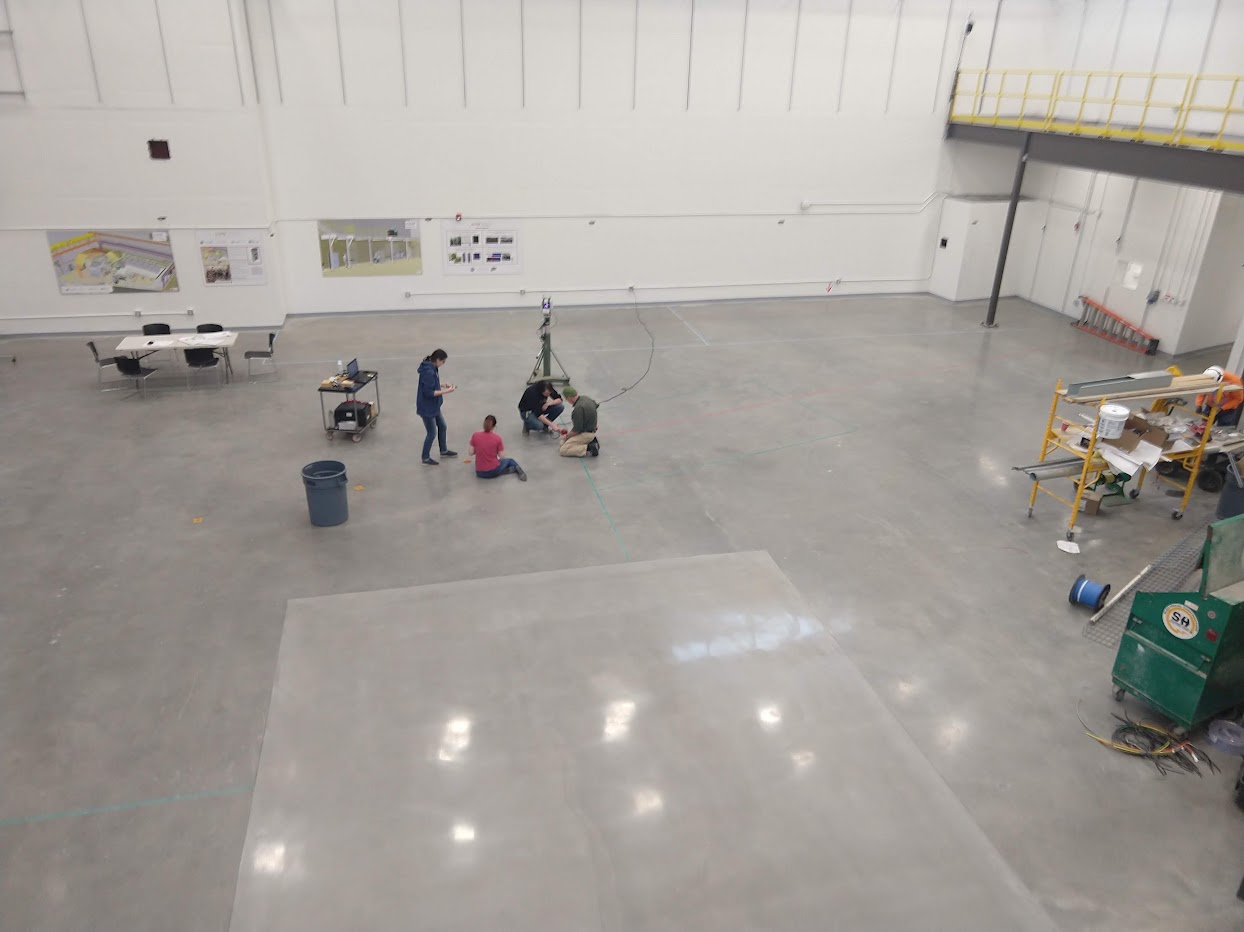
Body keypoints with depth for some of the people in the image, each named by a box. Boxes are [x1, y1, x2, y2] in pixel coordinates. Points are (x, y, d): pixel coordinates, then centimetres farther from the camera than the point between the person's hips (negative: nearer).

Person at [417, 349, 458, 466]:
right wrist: (446, 391, -24)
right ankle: (426, 459, 22)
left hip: (433, 406, 10)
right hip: (427, 408, -10)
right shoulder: (428, 372, -29)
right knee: (432, 433, 4)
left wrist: (442, 386, 1)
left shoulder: (432, 368, 1)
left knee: (442, 426, 24)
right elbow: (428, 392, -28)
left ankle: (444, 450, 44)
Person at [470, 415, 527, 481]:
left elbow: (471, 453, -2)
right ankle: (517, 468, 0)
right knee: (509, 460, 33)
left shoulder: (475, 435, -8)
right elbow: (502, 456, -5)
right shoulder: (497, 438, -11)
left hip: (480, 473, 0)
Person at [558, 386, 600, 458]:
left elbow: (577, 429, -24)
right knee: (562, 443, 18)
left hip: (585, 434, -10)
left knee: (563, 450, -13)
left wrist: (567, 436, -5)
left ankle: (588, 447, -14)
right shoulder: (585, 398, -1)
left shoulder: (578, 408, -29)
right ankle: (591, 441, 9)